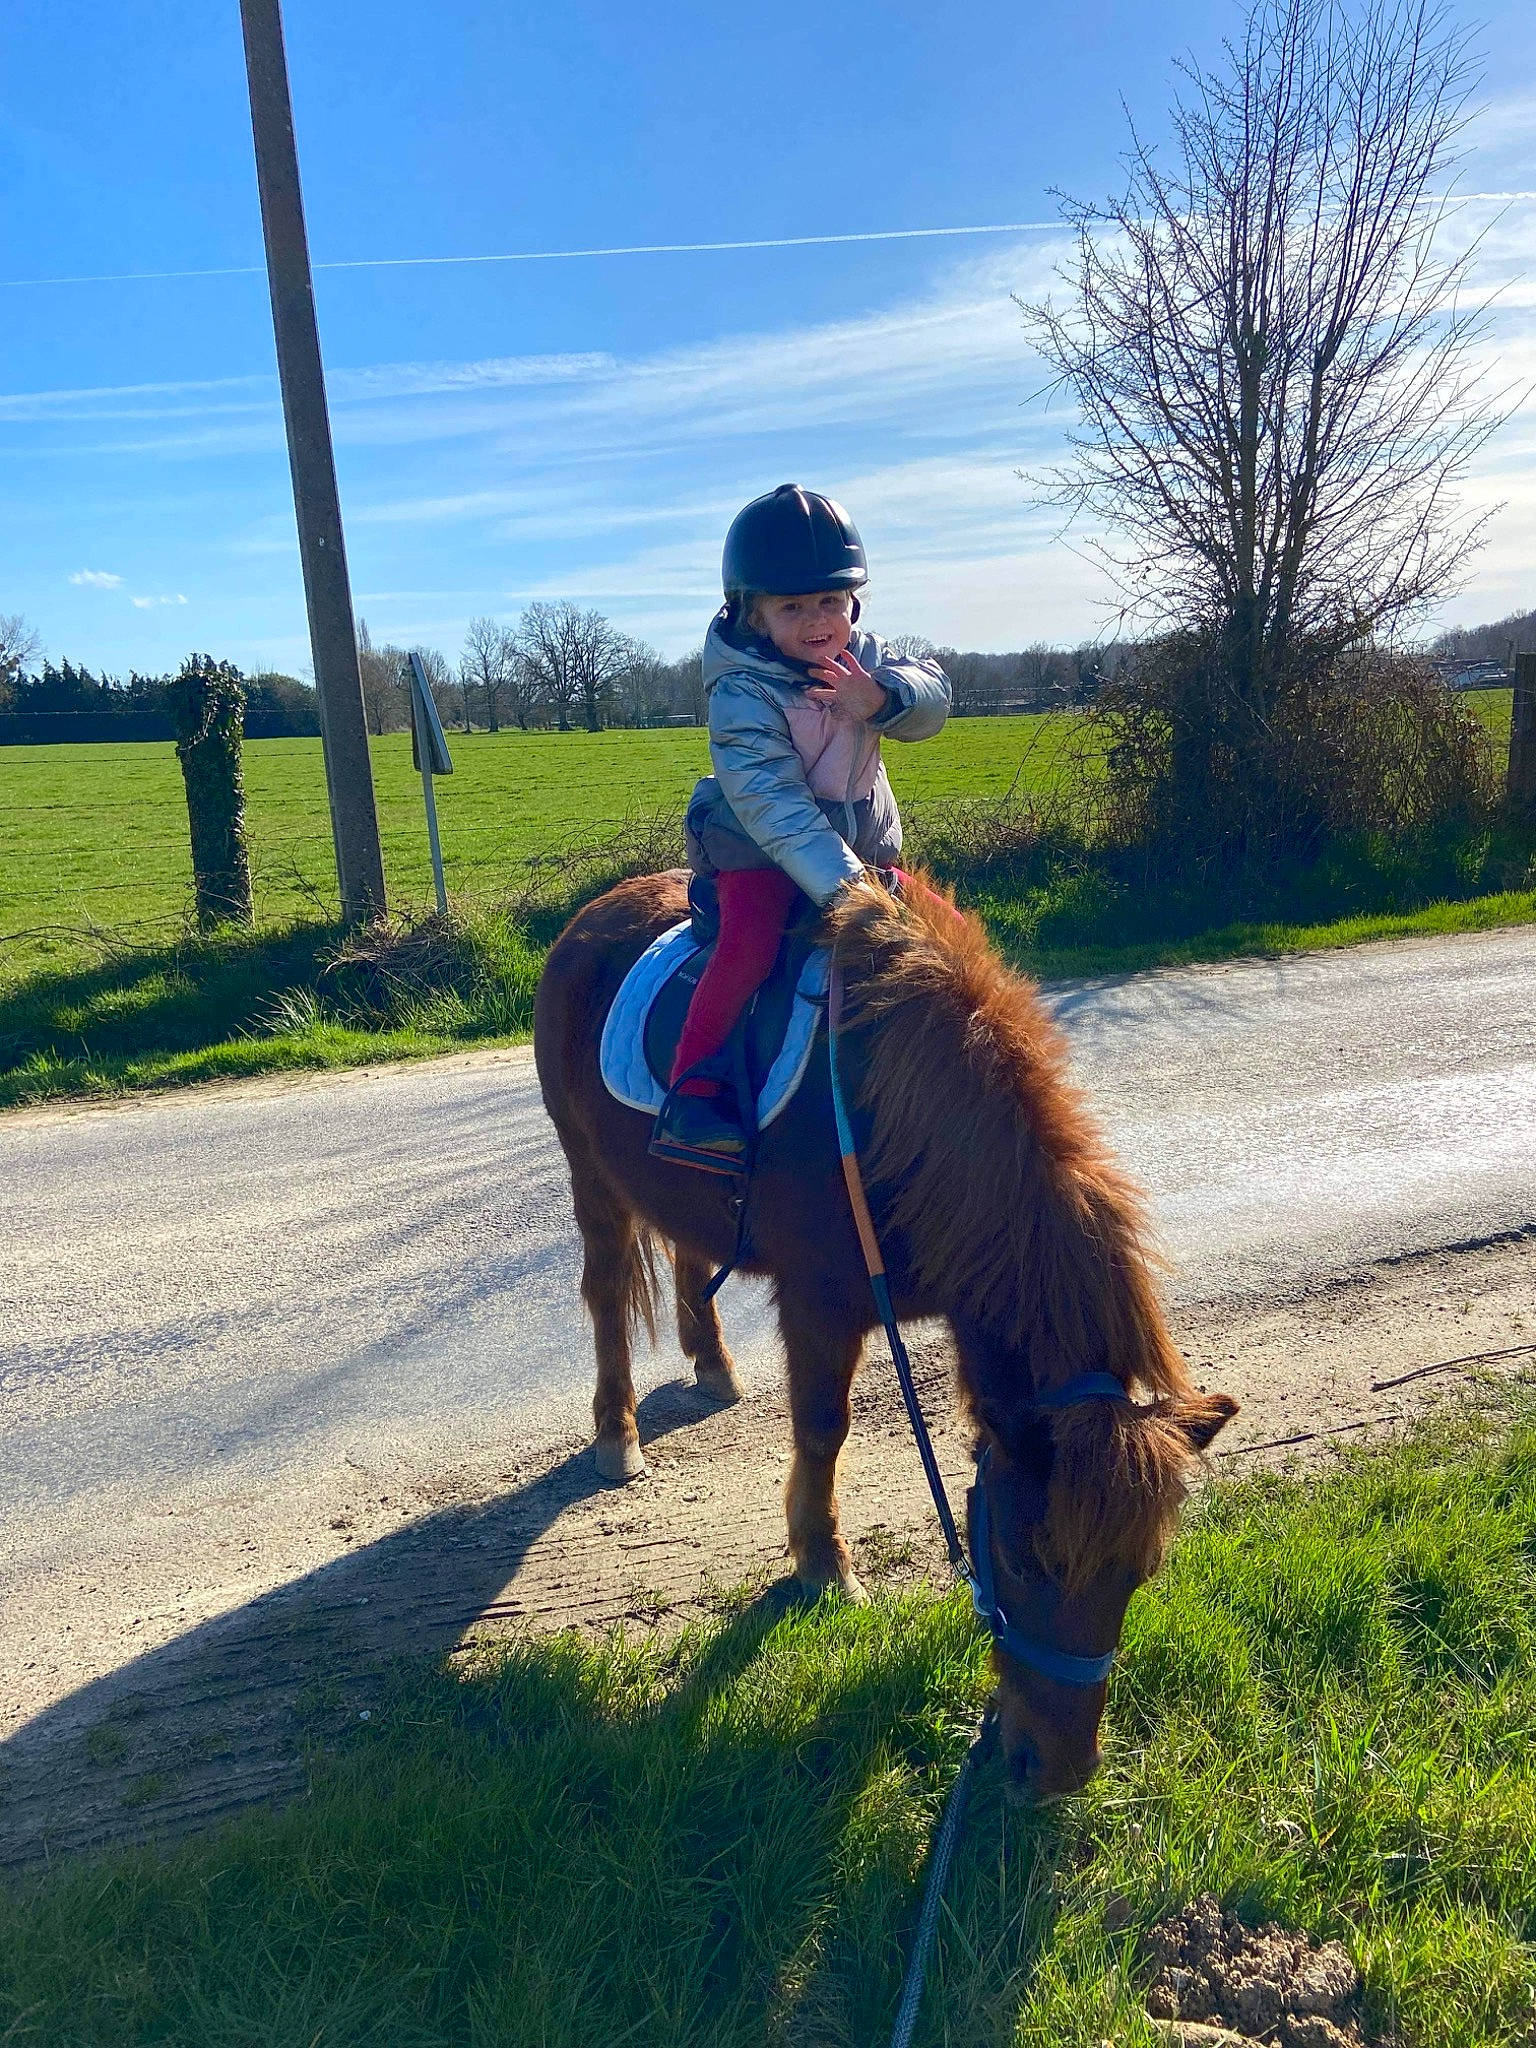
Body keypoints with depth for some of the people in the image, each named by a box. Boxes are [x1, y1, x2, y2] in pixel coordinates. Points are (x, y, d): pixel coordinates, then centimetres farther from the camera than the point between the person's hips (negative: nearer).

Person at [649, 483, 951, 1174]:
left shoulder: (862, 656, 0)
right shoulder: (743, 695, -22)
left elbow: (933, 696, -8)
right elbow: (772, 804, -32)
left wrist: (880, 698, -32)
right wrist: (841, 885, -43)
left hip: (864, 847, 7)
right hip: (761, 852, -6)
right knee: (750, 942, -32)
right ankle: (693, 1090, -24)